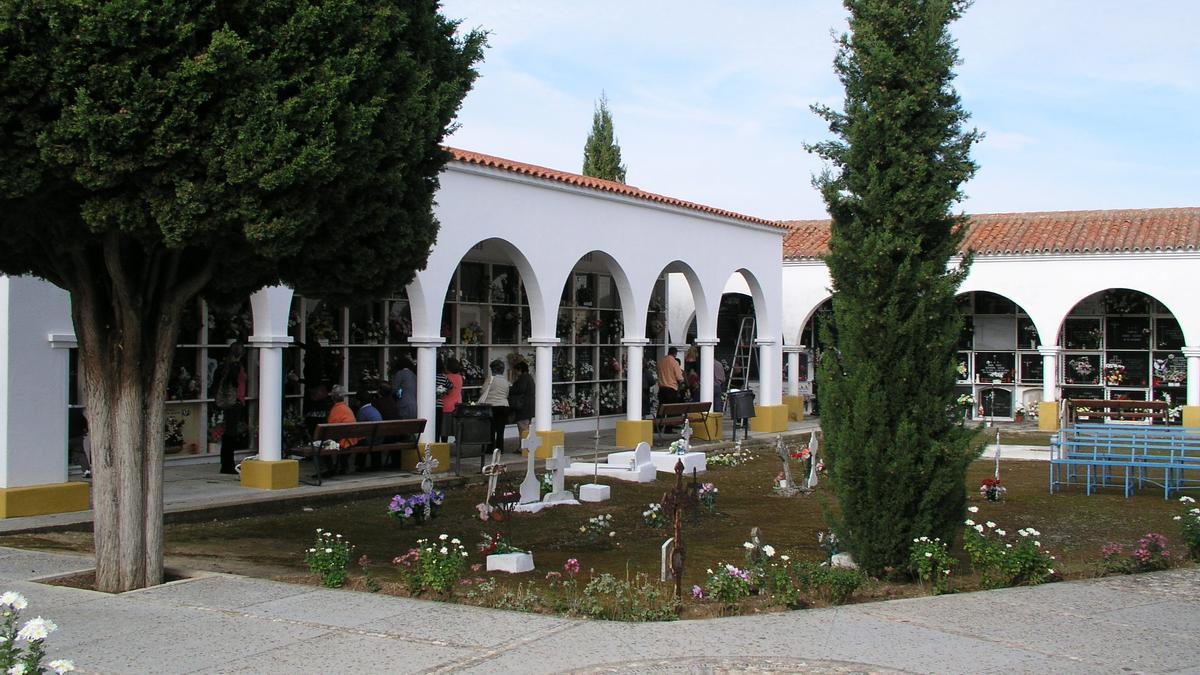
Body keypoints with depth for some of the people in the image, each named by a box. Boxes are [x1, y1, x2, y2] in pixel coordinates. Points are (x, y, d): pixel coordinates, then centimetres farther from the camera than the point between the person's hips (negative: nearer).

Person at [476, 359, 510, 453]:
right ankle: (500, 449, 7)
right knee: (500, 431, 6)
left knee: (491, 430, 1)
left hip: (493, 406, -4)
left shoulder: (491, 378, -7)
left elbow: (482, 391, -5)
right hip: (504, 406, 4)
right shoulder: (505, 380, 8)